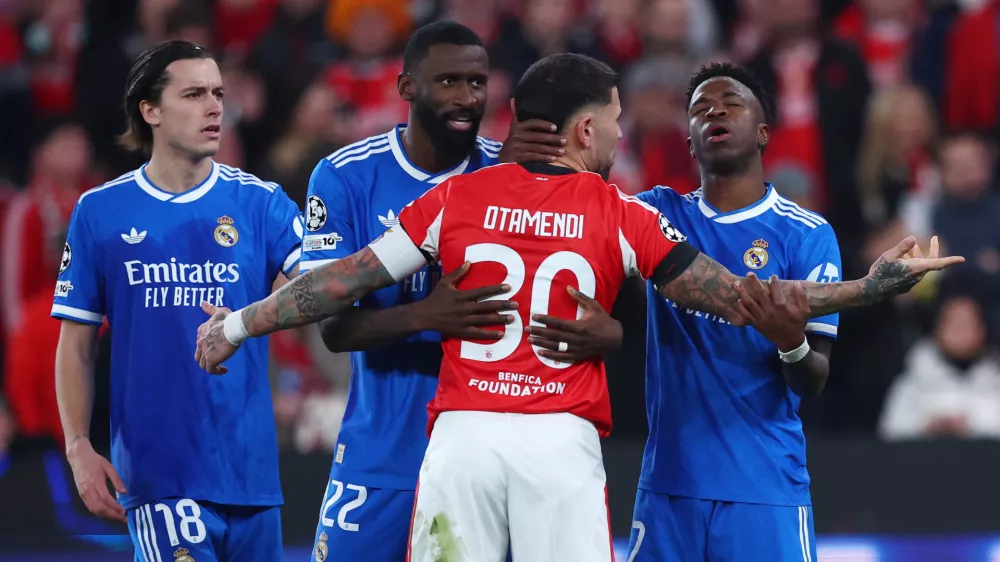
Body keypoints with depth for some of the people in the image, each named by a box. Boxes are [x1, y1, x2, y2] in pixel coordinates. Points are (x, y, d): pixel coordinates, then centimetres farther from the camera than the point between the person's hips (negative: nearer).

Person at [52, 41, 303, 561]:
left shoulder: (259, 202, 4)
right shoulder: (100, 212, 3)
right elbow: (76, 345, 7)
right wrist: (78, 448, -2)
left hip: (248, 465, 2)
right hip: (155, 470, -2)